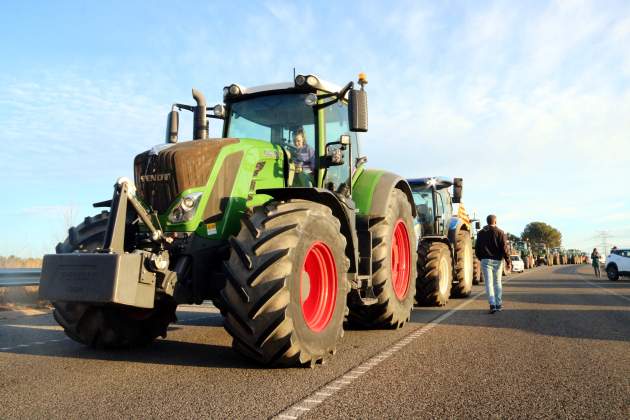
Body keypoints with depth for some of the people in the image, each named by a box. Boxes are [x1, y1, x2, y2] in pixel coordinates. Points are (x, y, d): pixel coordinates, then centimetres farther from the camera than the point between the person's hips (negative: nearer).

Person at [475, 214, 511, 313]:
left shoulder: (481, 233, 5)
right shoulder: (500, 233, -3)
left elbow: (477, 248, 8)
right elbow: (505, 248, -7)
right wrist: (508, 261, -1)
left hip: (485, 260, 0)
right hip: (498, 261, 0)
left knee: (489, 283, -3)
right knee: (497, 283, 13)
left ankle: (492, 304, -16)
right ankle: (499, 304, 18)